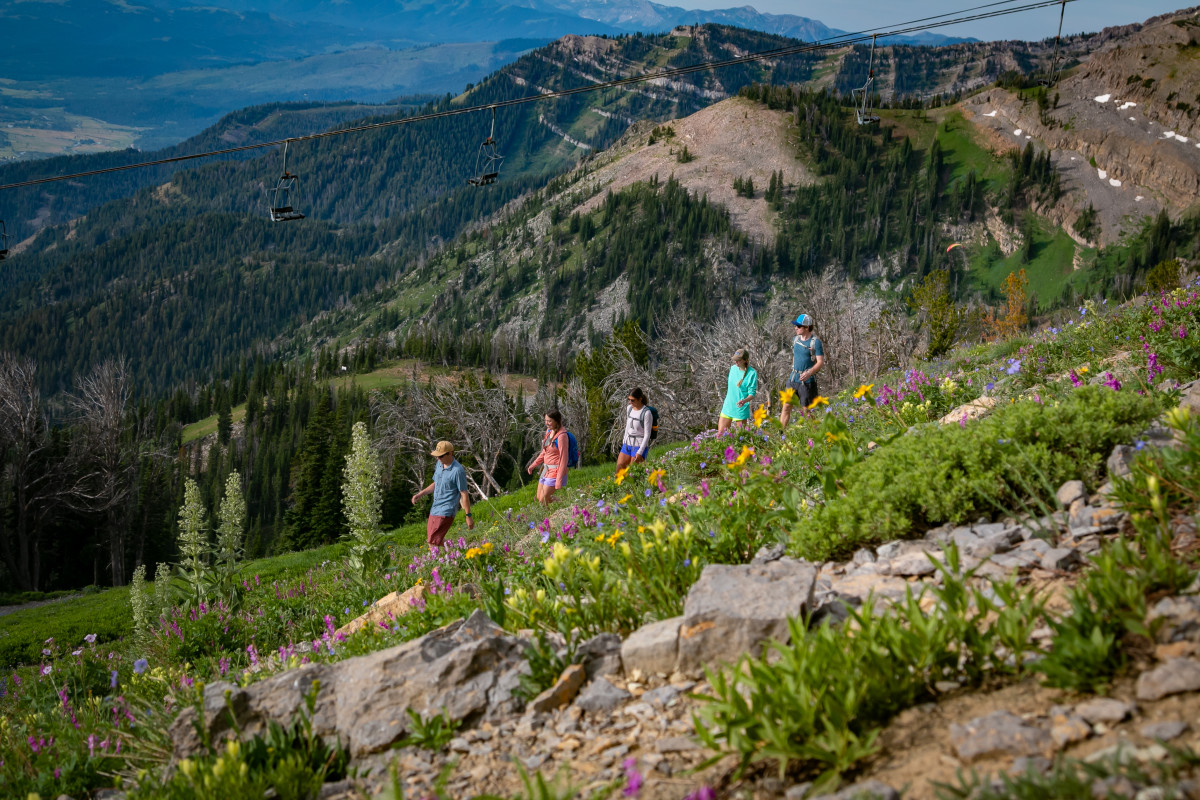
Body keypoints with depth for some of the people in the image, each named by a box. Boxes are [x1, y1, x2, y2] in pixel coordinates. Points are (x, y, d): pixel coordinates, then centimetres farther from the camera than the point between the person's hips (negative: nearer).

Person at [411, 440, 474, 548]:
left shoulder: (458, 471, -17)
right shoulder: (439, 465, 7)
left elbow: (464, 494, -14)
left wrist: (468, 516, -13)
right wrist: (420, 494, 13)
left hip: (446, 512, -9)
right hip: (434, 509, 9)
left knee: (433, 543, -14)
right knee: (433, 538, 18)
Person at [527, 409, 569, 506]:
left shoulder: (561, 436, -22)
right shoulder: (549, 431, 5)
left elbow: (564, 459, -21)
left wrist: (559, 481, -22)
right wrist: (533, 465, 16)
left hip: (556, 472, -9)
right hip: (547, 470, 9)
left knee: (543, 500, -7)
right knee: (539, 498, 16)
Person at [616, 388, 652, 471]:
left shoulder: (647, 413, -17)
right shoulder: (629, 408, 4)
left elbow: (647, 435, -17)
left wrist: (640, 452, -20)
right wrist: (625, 442, 19)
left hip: (640, 446, -7)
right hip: (628, 444, 7)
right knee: (619, 468, -1)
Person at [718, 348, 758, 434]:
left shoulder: (752, 373, -13)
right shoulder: (733, 368, 5)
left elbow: (752, 393, -13)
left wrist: (744, 401, -33)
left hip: (740, 410, -5)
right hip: (727, 407, 5)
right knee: (720, 434, 6)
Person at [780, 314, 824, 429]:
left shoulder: (815, 342, -10)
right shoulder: (796, 340, 10)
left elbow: (820, 362, -14)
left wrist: (809, 373, -29)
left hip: (807, 381, -6)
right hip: (793, 379, 6)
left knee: (806, 409, 1)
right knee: (786, 406, 3)